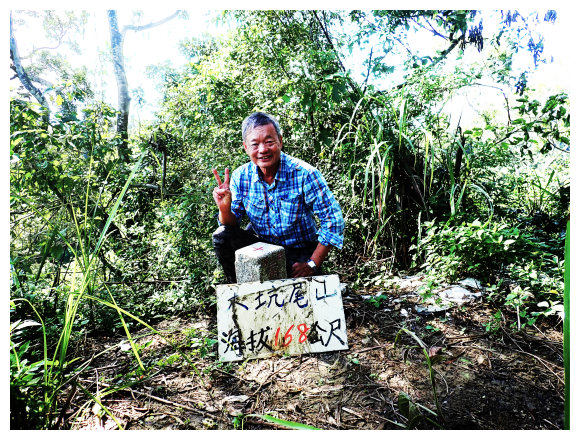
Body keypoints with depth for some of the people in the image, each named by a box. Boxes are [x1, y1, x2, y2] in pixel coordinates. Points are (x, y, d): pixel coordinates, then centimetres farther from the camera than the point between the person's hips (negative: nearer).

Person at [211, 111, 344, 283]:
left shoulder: (304, 174, -19)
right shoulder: (240, 177, -7)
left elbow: (333, 220, -17)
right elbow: (231, 224, -2)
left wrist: (312, 264, -18)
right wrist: (225, 209, -26)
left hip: (300, 252, -3)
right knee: (222, 236, -19)